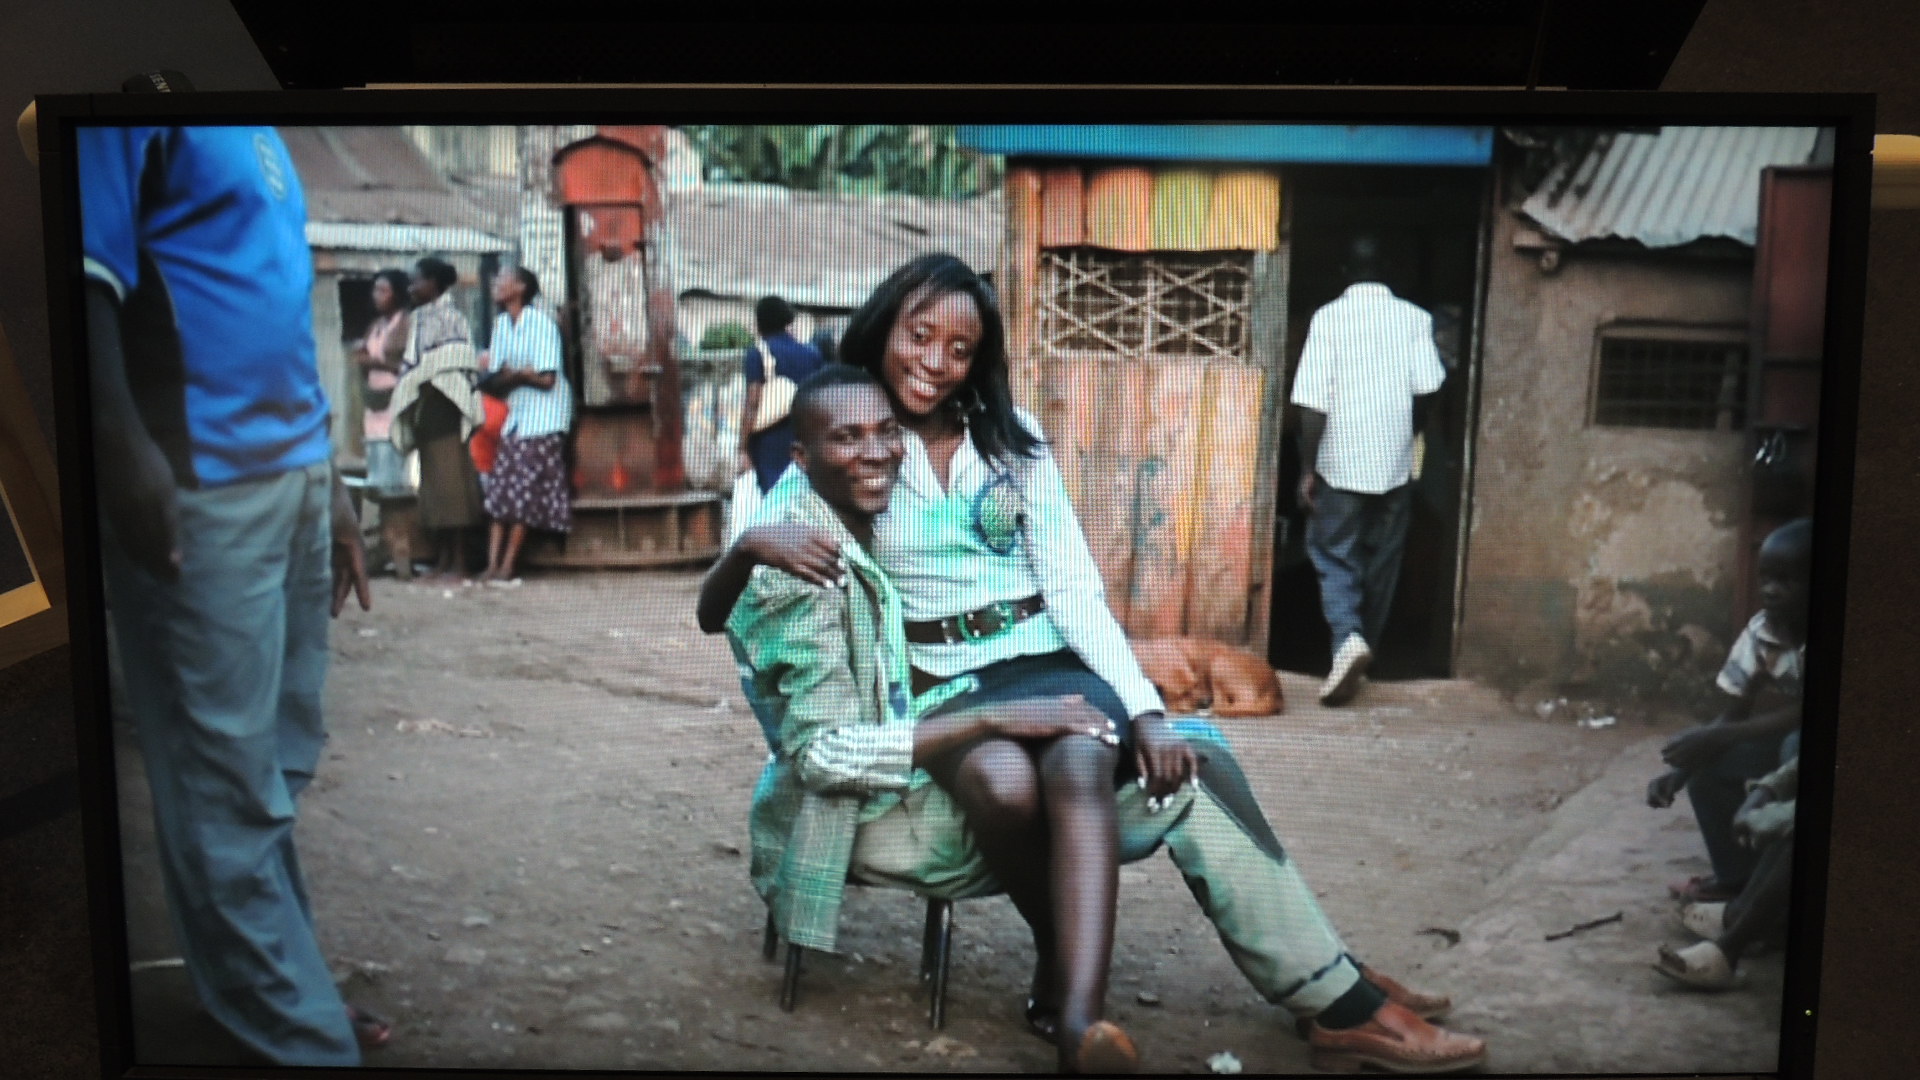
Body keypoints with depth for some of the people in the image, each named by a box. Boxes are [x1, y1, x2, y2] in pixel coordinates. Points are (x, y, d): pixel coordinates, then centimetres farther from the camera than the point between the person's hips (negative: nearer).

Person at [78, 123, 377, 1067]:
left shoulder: (258, 137, 20)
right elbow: (89, 272, -14)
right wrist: (128, 455, -24)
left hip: (293, 475, 9)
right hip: (200, 488, -8)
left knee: (281, 763, 15)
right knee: (227, 788, -1)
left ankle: (281, 987, 27)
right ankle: (298, 1038, 6)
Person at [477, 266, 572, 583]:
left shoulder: (541, 323, -13)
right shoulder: (502, 323, 9)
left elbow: (546, 379, -18)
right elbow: (497, 378, 7)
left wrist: (512, 373, -8)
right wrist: (521, 374, -13)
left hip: (544, 417, -7)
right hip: (517, 412, 7)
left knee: (523, 493, -5)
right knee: (500, 490, 0)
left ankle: (507, 567, 1)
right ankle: (493, 565, 0)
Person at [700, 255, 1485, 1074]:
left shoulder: (1008, 438, 10)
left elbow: (1074, 590, 4)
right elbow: (716, 614, -2)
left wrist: (1145, 707, -12)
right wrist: (752, 543, -27)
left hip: (1050, 665, 2)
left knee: (1078, 761, -36)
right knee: (1003, 781, -37)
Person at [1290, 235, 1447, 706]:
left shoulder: (1327, 318, -6)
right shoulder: (1415, 318, 0)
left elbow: (1313, 402, -10)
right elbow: (1425, 391, -4)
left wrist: (1306, 468, -5)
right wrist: (1407, 434, 15)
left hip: (1339, 466, -2)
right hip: (1395, 465, 2)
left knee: (1334, 559, 6)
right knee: (1381, 565, 14)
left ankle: (1348, 637, -18)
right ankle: (1363, 651, 24)